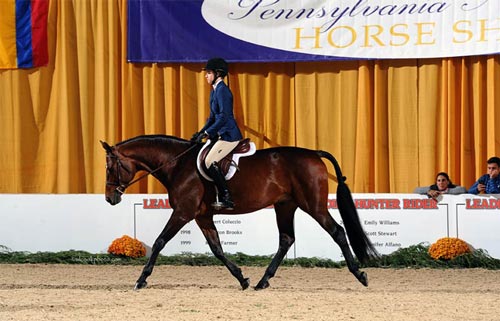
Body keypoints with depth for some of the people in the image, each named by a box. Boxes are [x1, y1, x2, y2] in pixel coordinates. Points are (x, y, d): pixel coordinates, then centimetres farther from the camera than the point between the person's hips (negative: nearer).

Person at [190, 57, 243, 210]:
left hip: (229, 134, -11)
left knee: (210, 161, -19)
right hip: (222, 134, 11)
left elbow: (223, 117, -23)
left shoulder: (222, 90, -15)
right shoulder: (214, 90, 16)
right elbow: (213, 117, 22)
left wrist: (207, 133, -22)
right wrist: (201, 132, 13)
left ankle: (227, 199, -19)